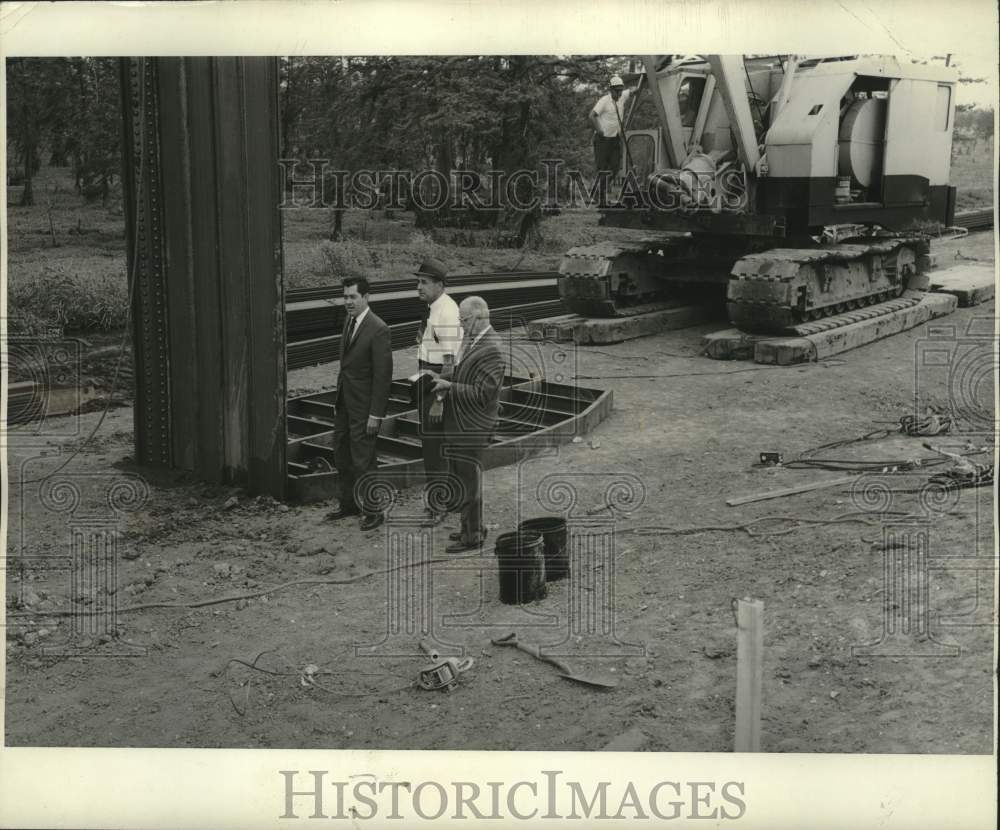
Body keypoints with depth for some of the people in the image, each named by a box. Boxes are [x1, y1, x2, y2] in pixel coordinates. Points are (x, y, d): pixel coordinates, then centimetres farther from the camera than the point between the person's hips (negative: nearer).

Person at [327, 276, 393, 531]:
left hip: (364, 405, -8)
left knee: (363, 459, 0)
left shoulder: (378, 330, -20)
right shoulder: (350, 320, 6)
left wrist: (375, 415, -19)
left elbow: (383, 375, -19)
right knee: (341, 455, 17)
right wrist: (339, 395, 11)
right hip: (344, 401, 9)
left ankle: (373, 511, 14)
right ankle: (349, 503, 33)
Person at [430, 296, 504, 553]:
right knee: (460, 476, 19)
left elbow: (484, 393, -23)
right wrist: (446, 382, 4)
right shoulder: (471, 340, 9)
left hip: (473, 426, -10)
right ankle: (472, 527, 33)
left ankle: (472, 536, 12)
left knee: (468, 480, 0)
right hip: (460, 422, 10)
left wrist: (450, 387, -20)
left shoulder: (491, 349, -21)